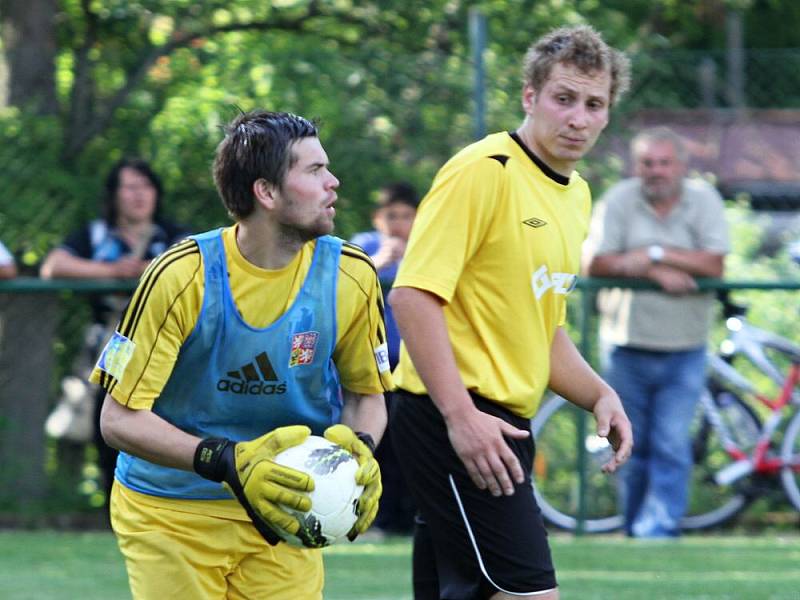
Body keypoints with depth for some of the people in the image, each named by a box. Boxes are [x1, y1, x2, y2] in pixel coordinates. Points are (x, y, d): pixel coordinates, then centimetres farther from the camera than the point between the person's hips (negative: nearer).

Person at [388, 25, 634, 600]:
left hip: (499, 423, 9)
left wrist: (599, 395, 10)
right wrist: (461, 415, -25)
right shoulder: (484, 170, -11)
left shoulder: (577, 194, 17)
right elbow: (412, 295, -18)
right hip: (453, 418, -9)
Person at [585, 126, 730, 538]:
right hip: (628, 346, 1)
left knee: (671, 446, -11)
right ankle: (635, 529, 24)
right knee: (632, 448, 10)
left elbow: (714, 265, -12)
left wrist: (653, 253, -18)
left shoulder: (703, 199, -2)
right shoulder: (620, 201, -2)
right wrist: (657, 271, -21)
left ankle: (659, 528, -10)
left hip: (683, 352, -1)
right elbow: (595, 263, -12)